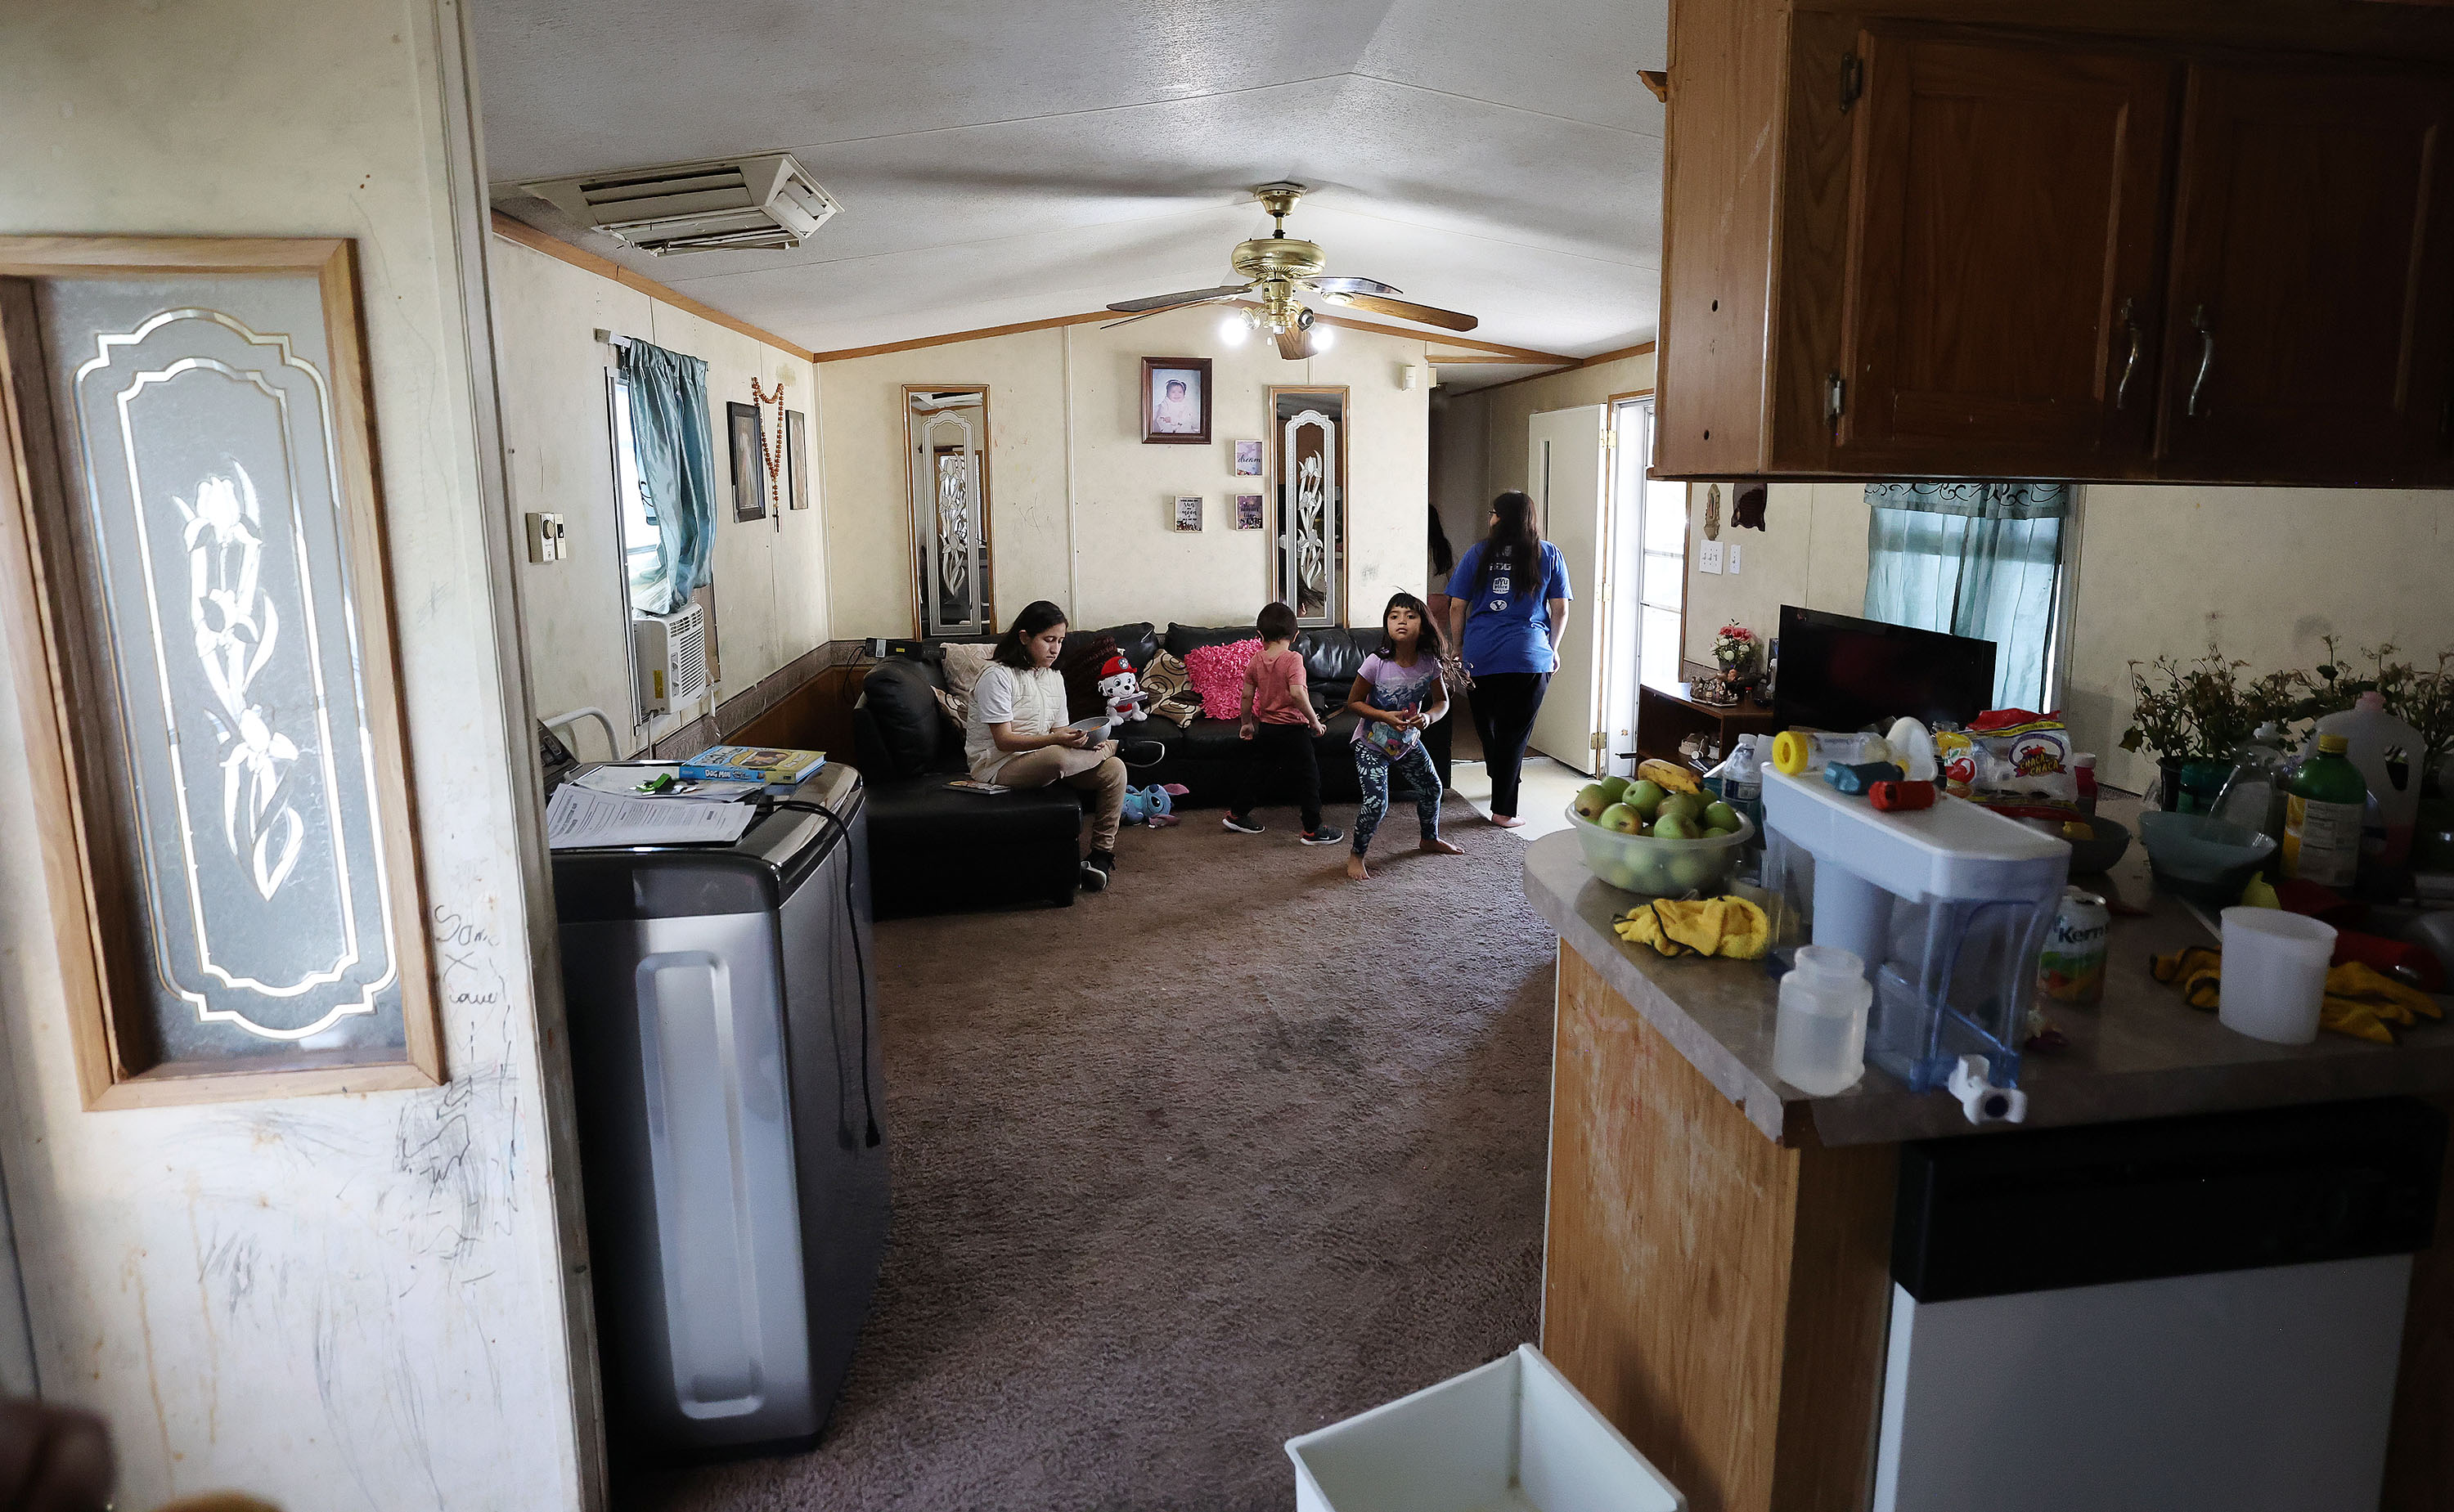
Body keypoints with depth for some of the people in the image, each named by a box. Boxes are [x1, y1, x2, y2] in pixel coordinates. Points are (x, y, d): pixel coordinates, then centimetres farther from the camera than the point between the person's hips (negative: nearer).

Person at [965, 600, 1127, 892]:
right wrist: (1057, 740, -31)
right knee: (1057, 758, -40)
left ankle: (1102, 852, -5)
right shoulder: (998, 676, -12)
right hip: (997, 766, -7)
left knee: (1114, 770, -14)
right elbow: (1004, 740, -19)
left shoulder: (1054, 678, 13)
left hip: (1042, 758, 8)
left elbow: (1060, 731, 11)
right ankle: (1112, 746, -9)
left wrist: (1079, 739, -14)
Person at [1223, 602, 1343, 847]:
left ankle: (1237, 814, 32)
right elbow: (1297, 693, -26)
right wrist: (1314, 721, -16)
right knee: (1309, 776, 4)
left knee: (1255, 770, 20)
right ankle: (1312, 829, 7)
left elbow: (1247, 696, 5)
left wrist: (1247, 723, 20)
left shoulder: (1255, 661, 1)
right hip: (1293, 729, -6)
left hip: (1266, 727, 6)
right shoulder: (1293, 659, -16)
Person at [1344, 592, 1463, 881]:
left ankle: (1431, 839, 47)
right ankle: (1356, 856, 7)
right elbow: (1353, 702, -14)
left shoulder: (1429, 663, -13)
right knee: (1376, 803, -15)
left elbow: (1442, 701, 1)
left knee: (1432, 788, 18)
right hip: (1372, 745, -5)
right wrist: (1384, 716, -27)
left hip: (1408, 743, 5)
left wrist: (1427, 717, -20)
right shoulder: (1376, 663, -25)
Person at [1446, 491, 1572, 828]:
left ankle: (1501, 781, 41)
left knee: (1487, 724, 20)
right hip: (1529, 657, -1)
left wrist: (1458, 650, 13)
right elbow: (1561, 610, 3)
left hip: (1480, 655, 1)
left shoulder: (1478, 553, 2)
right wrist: (1552, 649, 17)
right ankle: (1503, 810, 3)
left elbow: (1457, 608, 2)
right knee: (1514, 733, 2)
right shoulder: (1549, 555, 2)